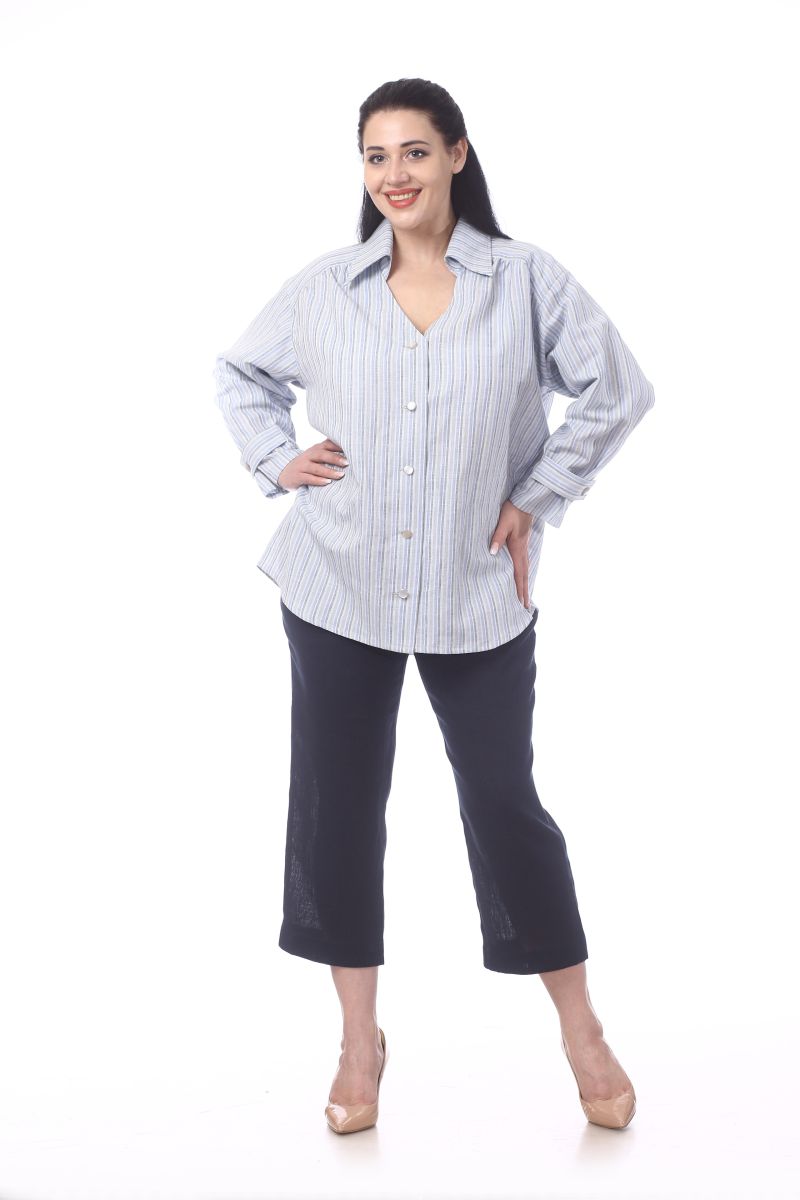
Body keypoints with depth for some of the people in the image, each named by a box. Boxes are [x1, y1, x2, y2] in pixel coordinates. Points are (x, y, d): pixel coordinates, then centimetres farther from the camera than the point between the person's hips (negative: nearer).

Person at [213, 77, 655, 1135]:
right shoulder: (322, 289, 1)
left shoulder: (527, 282, -4)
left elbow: (619, 392, 3)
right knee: (337, 807, 6)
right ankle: (361, 1041, 22)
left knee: (505, 804, 1)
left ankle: (583, 1035, 20)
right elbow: (240, 372, 18)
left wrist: (538, 499, -1)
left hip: (478, 597, -2)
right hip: (339, 591, 2)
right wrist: (275, 460, 3)